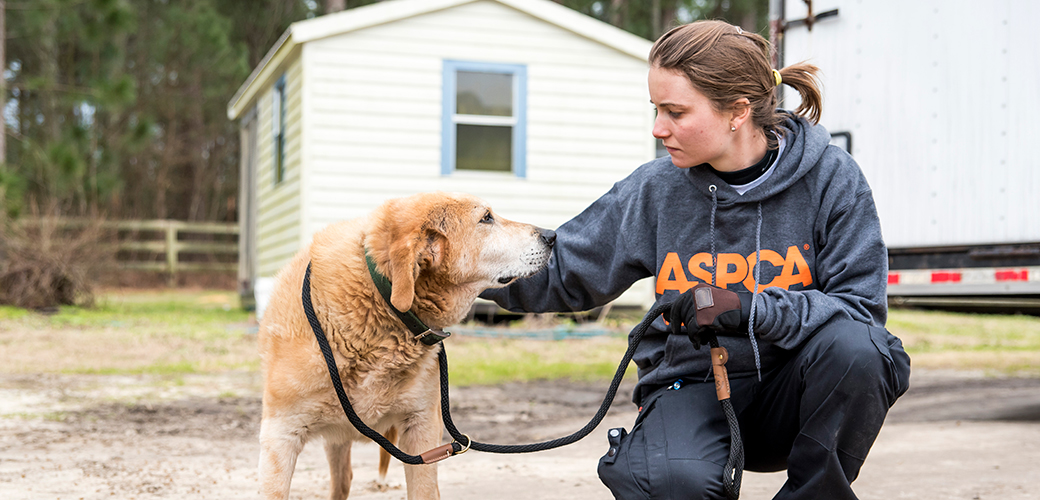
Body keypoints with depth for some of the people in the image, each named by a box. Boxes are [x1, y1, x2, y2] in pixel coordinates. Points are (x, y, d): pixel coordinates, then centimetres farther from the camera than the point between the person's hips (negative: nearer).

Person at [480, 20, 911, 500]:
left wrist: (752, 307, -27)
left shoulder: (831, 178, -8)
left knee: (852, 345, -33)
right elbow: (560, 270, 4)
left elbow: (861, 307, -13)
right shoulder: (656, 189, -2)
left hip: (794, 389, 1)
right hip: (693, 384, 0)